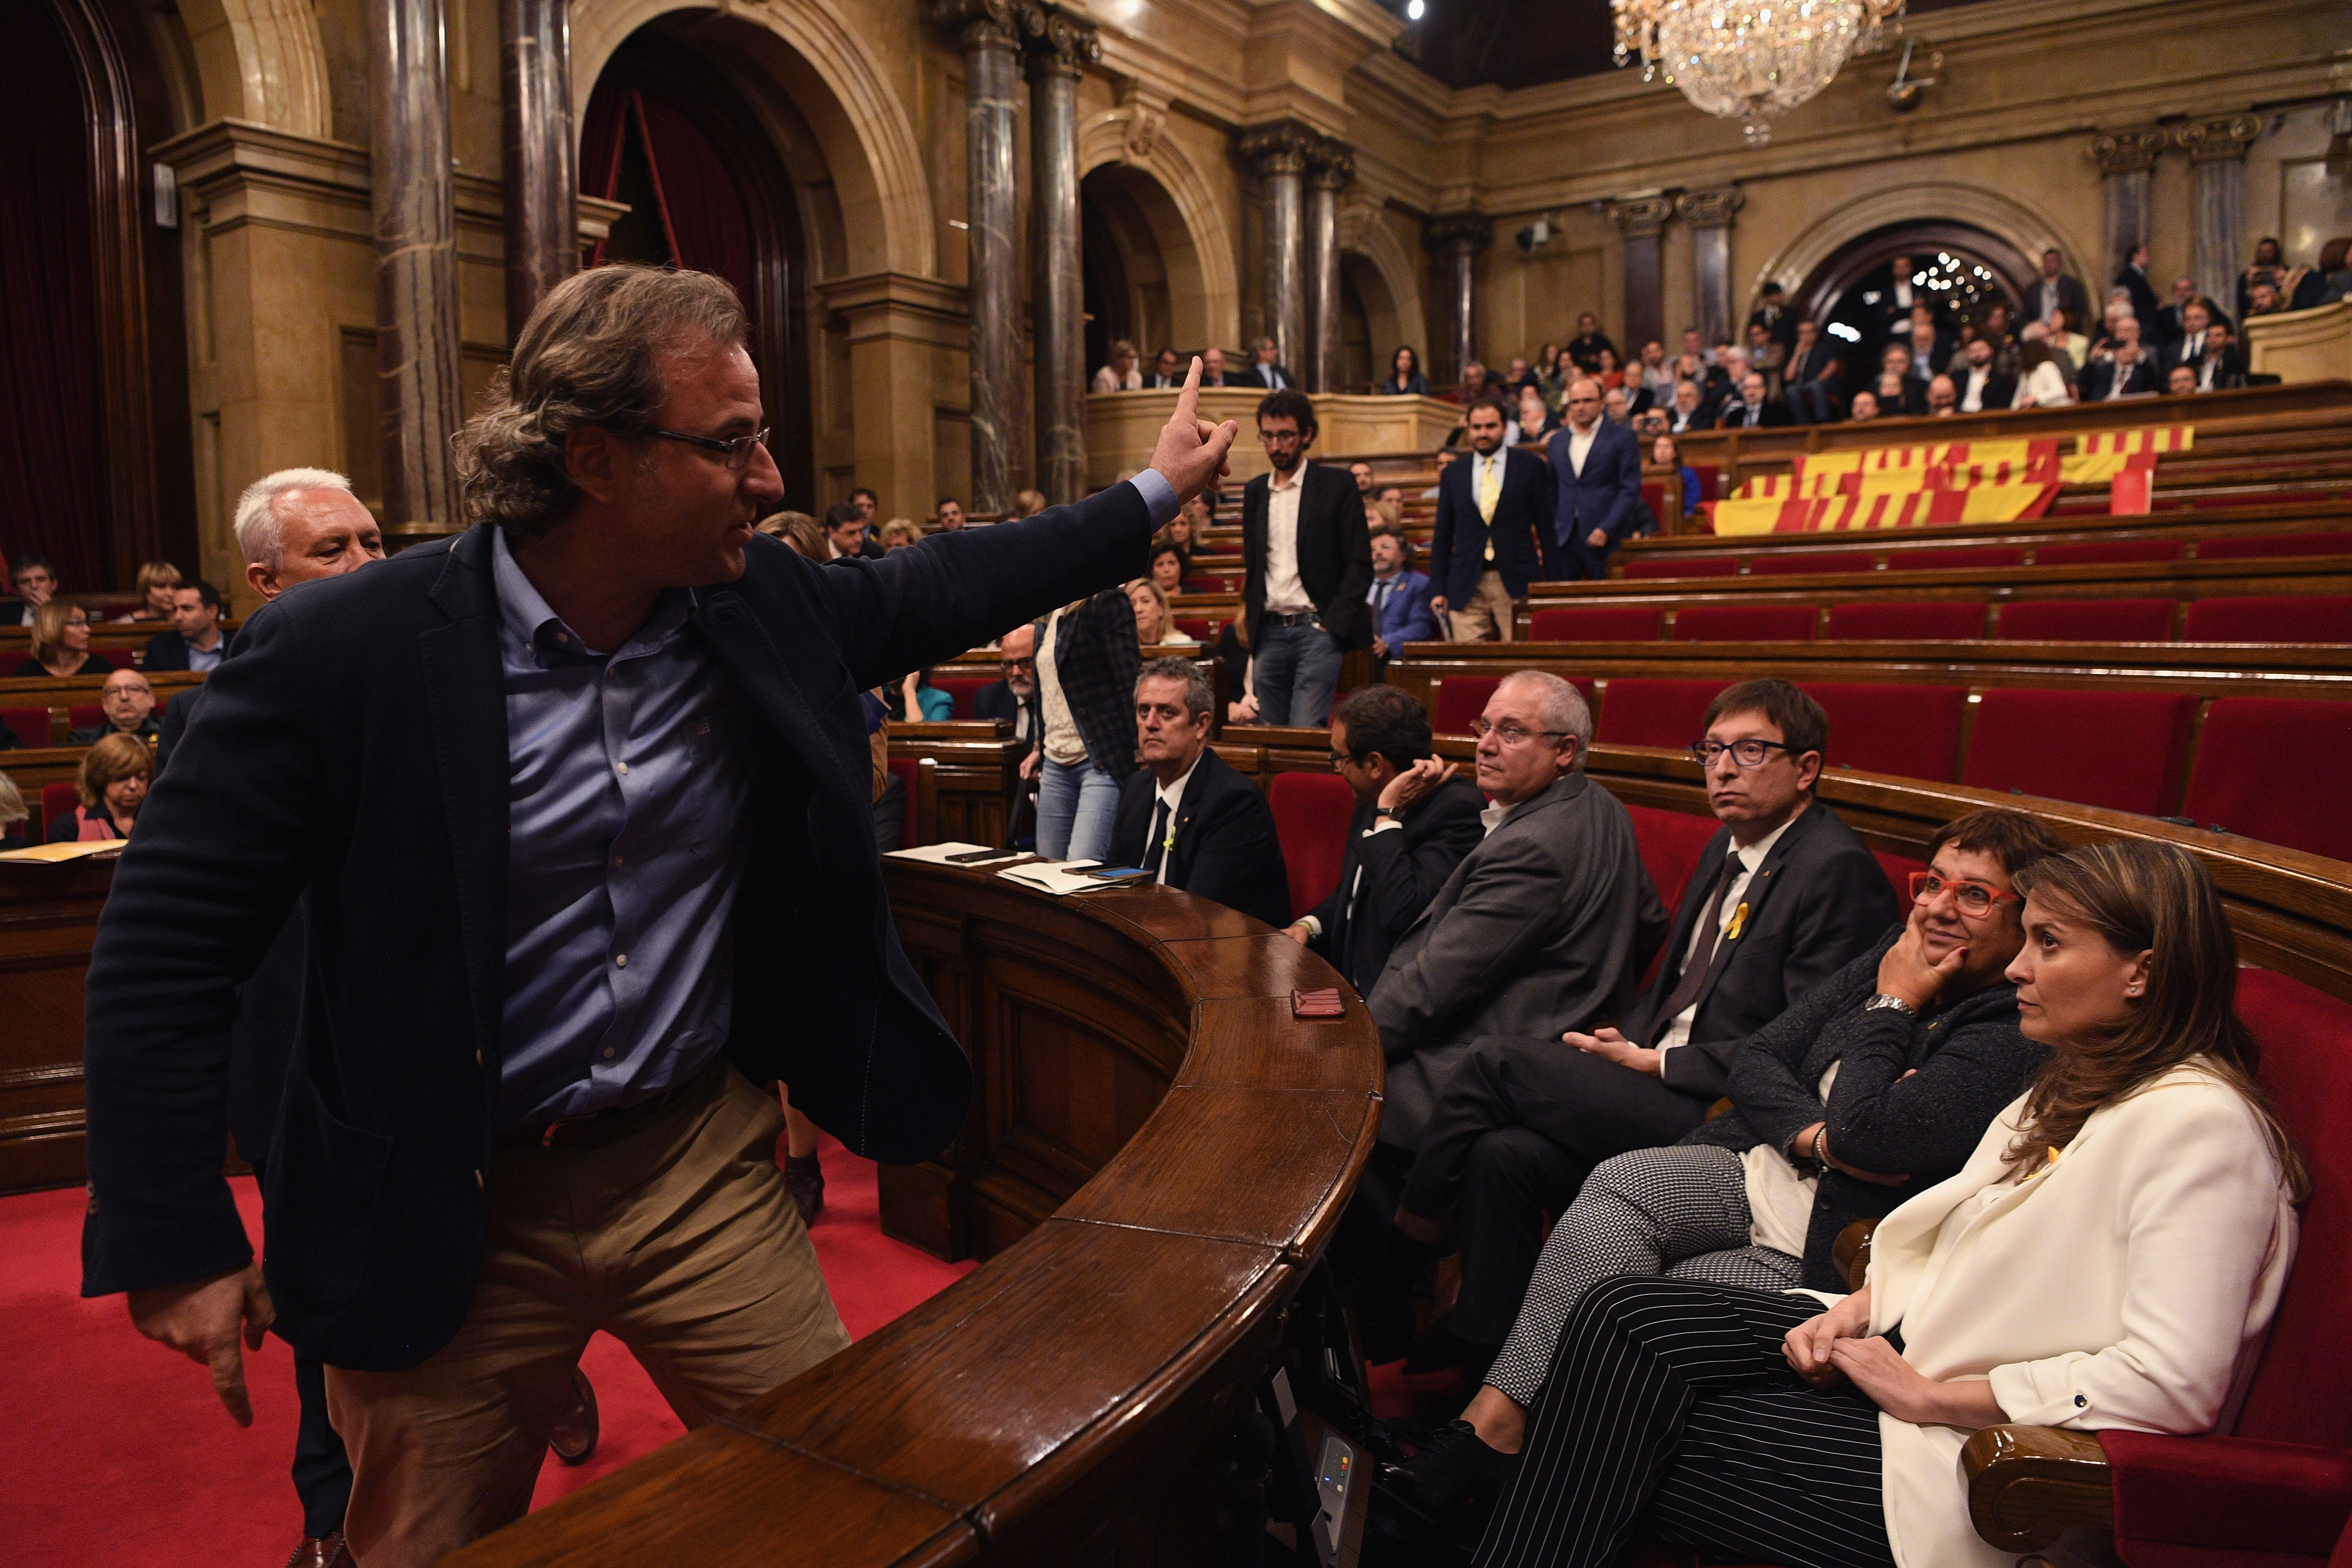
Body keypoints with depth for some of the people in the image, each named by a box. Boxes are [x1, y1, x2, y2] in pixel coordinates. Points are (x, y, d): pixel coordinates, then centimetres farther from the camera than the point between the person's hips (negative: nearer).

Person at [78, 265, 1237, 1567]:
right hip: (444, 1215, -2)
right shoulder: (343, 652, -18)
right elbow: (165, 938, -11)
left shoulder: (762, 606, -6)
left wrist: (1153, 491, 16)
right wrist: (176, 1243, -11)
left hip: (705, 1166, 3)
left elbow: (941, 588, 11)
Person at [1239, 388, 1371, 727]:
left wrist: (1332, 623, -12)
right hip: (1269, 633, 5)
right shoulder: (1255, 492, 14)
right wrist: (1252, 622, 9)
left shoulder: (1337, 487, -1)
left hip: (1317, 629, -5)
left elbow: (1360, 565, -4)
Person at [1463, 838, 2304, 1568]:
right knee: (1621, 1317, -9)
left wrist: (1933, 1394, -20)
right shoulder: (2078, 1082, 12)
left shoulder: (2201, 1125, -18)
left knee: (1642, 1450, -13)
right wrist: (1854, 1310, -2)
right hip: (1909, 1347, 8)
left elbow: (2174, 1381, -26)